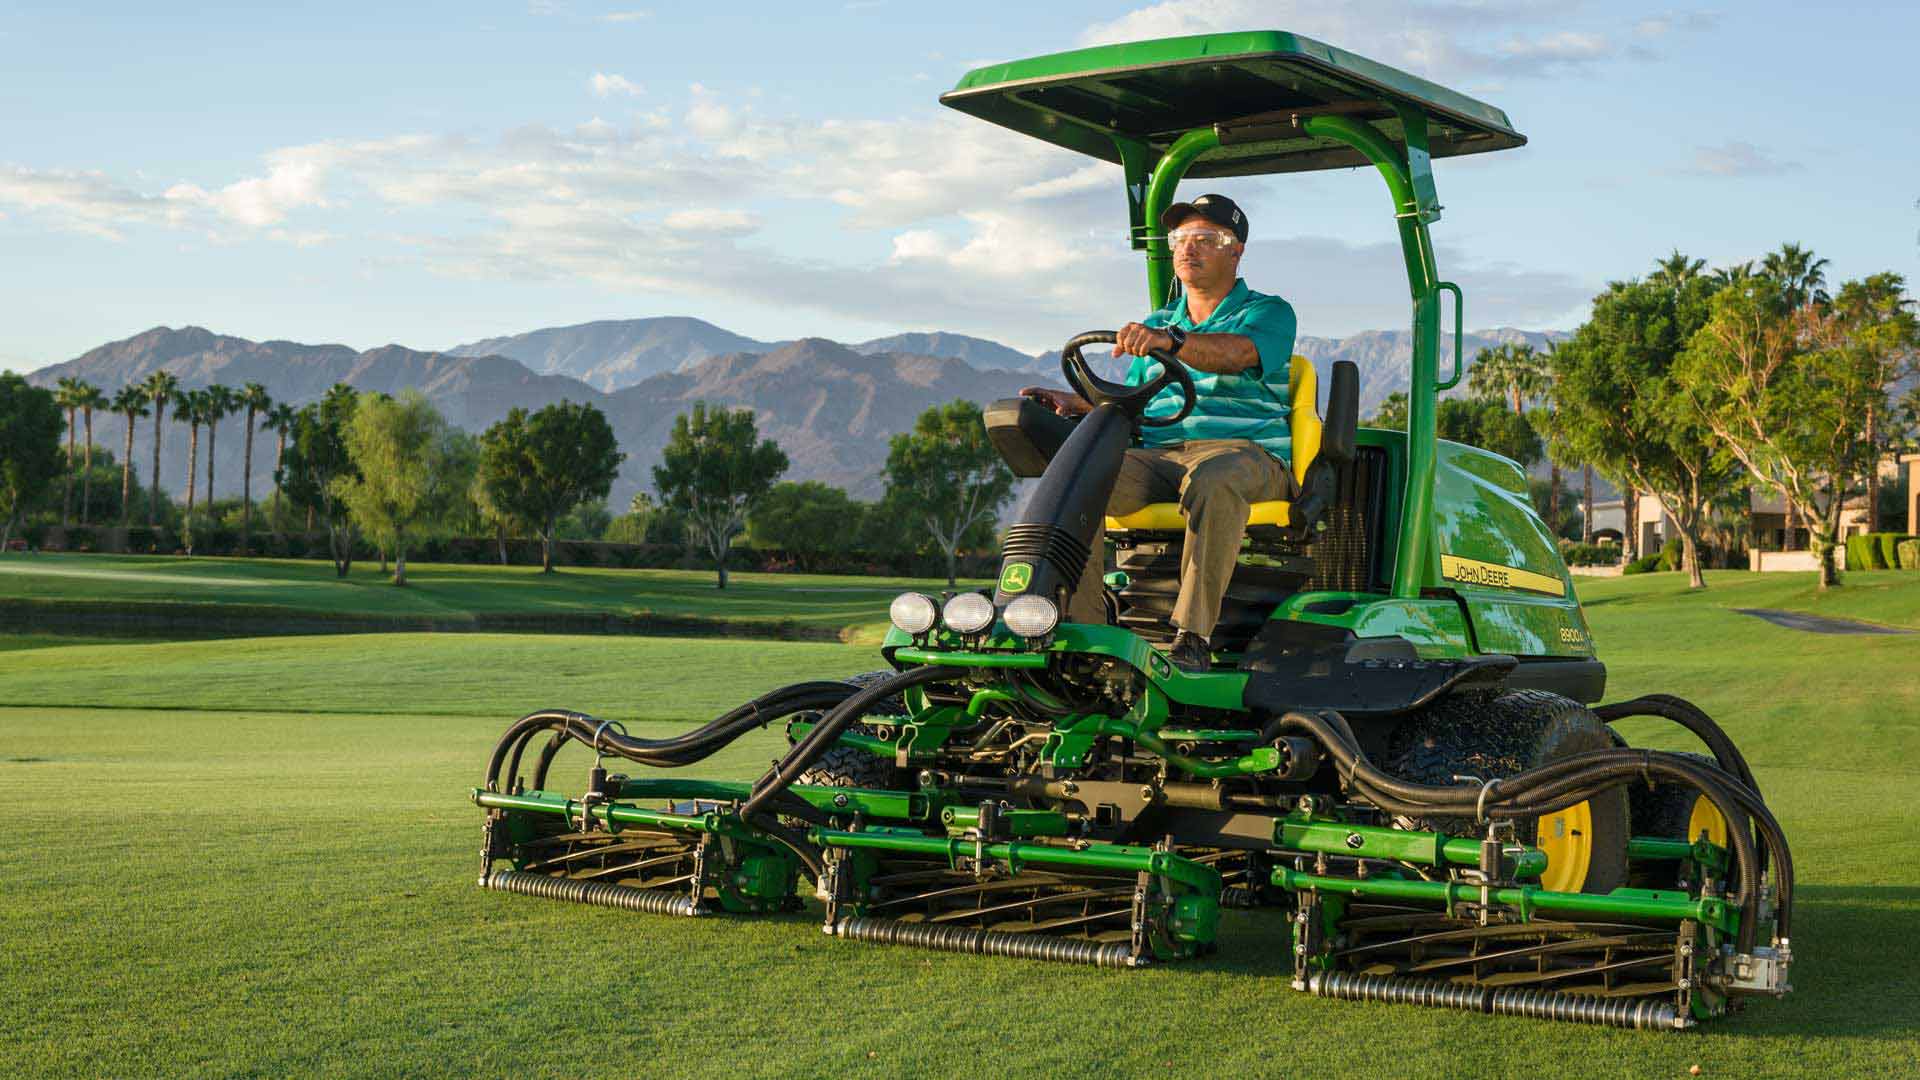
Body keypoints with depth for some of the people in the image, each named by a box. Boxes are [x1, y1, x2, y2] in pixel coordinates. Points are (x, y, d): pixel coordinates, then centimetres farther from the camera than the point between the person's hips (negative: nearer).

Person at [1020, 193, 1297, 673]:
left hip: (1245, 454, -5)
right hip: (1158, 455, 5)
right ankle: (1080, 628, -29)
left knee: (1213, 482, -42)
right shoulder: (1157, 324, 28)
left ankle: (1193, 637, -42)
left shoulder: (1268, 312, 7)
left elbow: (1235, 353, -17)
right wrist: (1076, 403, 2)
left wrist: (1171, 341, -36)